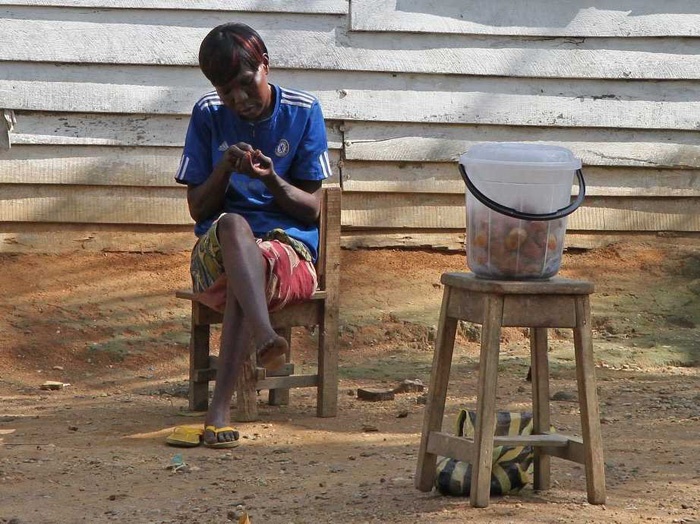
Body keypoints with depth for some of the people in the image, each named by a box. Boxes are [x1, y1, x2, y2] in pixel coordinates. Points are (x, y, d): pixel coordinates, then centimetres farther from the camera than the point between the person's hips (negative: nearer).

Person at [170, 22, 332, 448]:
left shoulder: (303, 112, 4)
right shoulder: (208, 115, 8)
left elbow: (312, 209, 3)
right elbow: (198, 209, 7)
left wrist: (271, 179, -16)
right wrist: (224, 169, -12)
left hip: (289, 245, -1)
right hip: (218, 249, 1)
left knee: (253, 268, -37)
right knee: (233, 223, -37)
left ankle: (220, 408, -43)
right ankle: (266, 337, -61)